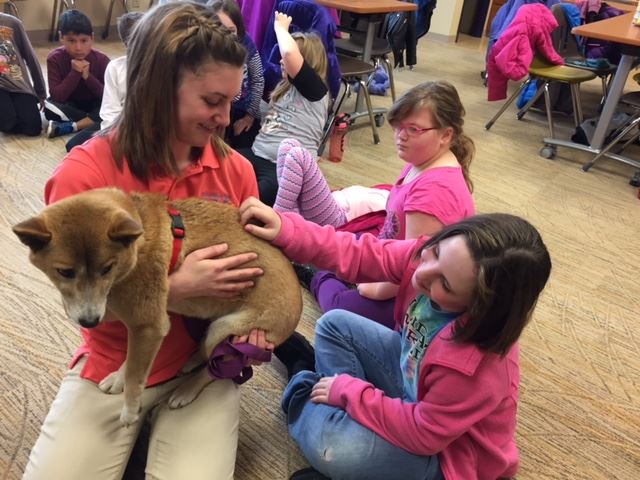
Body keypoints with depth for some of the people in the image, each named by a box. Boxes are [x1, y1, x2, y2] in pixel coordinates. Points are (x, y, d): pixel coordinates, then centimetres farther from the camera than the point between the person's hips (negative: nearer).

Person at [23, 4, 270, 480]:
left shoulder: (235, 169, -8)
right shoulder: (83, 175, -17)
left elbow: (249, 260, 5)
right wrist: (176, 288, -27)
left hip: (202, 366, 2)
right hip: (110, 370, -1)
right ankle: (135, 434, 19)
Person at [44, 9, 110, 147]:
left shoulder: (101, 60, -18)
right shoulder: (55, 58, -18)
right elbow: (56, 96, -25)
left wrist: (87, 76, -31)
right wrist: (75, 73, -33)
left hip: (95, 105, 0)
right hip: (69, 105, 0)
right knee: (49, 107, -32)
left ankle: (69, 127, -27)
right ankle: (92, 121, -19)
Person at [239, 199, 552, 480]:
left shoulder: (475, 368, -40)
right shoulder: (428, 257, -24)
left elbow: (422, 434, -27)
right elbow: (358, 254, -16)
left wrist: (348, 391, -19)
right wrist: (285, 230, -28)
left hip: (447, 451, -6)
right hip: (411, 375, 7)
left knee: (329, 446, -26)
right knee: (334, 325, 4)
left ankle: (303, 392, 8)